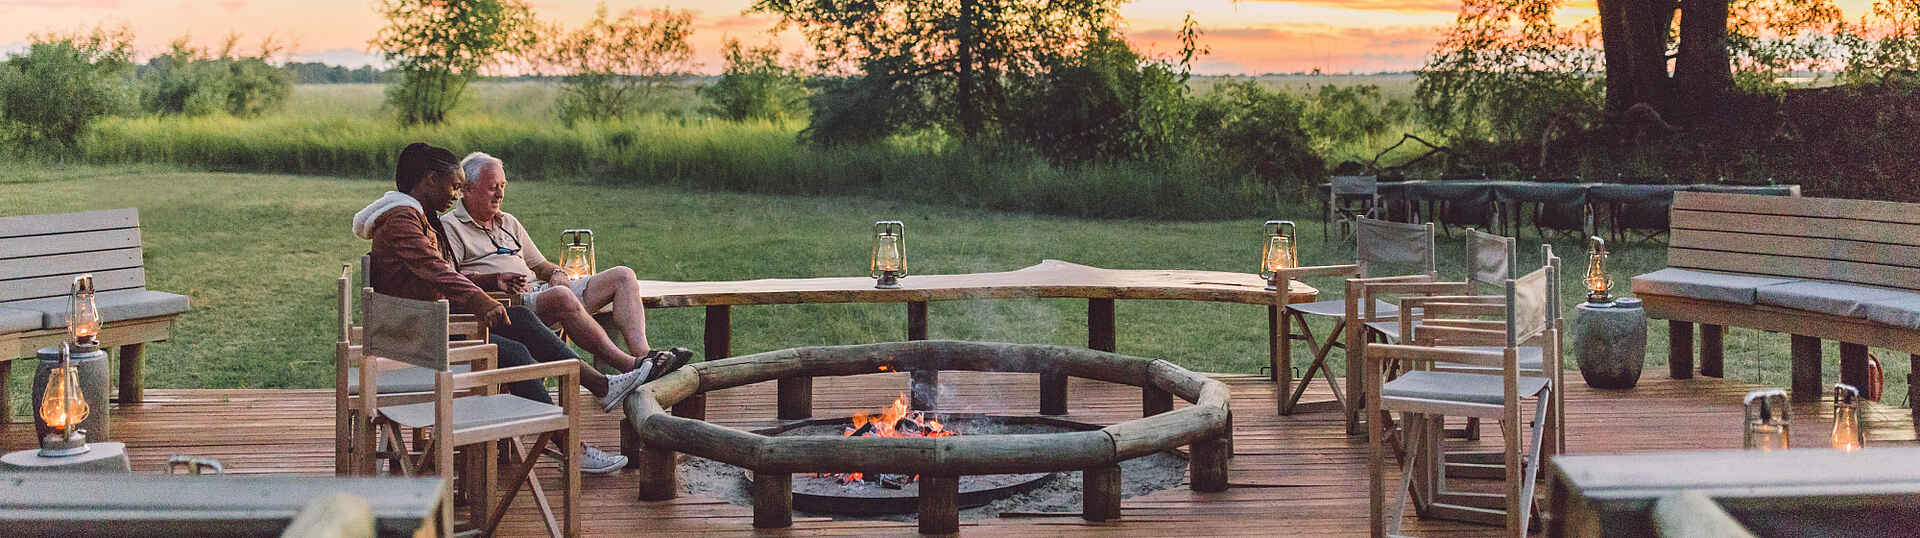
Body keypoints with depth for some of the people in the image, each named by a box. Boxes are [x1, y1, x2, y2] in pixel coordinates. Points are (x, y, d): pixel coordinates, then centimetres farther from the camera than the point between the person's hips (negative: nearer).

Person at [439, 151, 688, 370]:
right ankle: (627, 365, -42)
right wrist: (495, 280, -19)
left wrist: (557, 273, 7)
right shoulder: (449, 226, 5)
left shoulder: (509, 223, 30)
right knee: (561, 296, -40)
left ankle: (642, 353, -29)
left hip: (541, 289, 8)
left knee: (622, 276, -5)